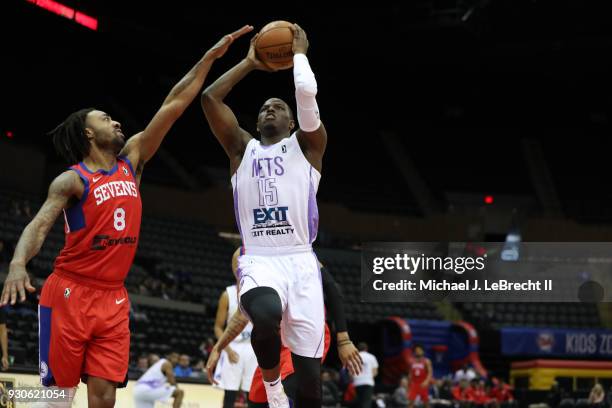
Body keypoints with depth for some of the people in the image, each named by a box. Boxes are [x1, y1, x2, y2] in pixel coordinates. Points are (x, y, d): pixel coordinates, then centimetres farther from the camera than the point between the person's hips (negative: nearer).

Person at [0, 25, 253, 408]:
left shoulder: (131, 160, 10)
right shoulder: (72, 180, -6)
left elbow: (173, 106, 9)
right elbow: (40, 225, -18)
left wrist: (210, 57, 7)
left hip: (113, 298, 5)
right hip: (70, 293, -5)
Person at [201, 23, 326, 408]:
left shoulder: (306, 145, 11)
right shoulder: (242, 148, 17)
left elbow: (307, 93, -6)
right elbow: (210, 97, 8)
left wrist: (298, 53, 10)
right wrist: (250, 63, 15)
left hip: (301, 262, 0)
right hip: (258, 260, 0)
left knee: (309, 366, -2)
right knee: (265, 318, -34)